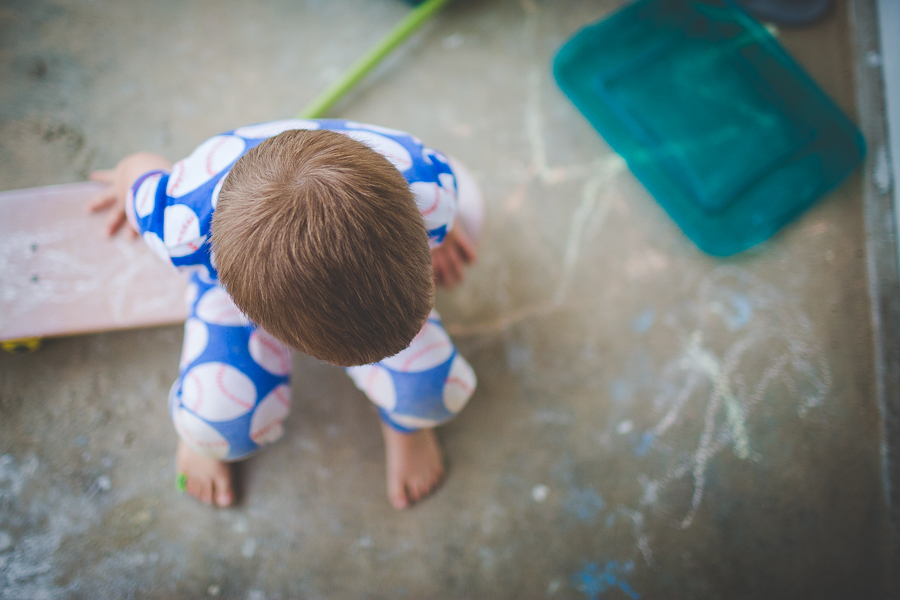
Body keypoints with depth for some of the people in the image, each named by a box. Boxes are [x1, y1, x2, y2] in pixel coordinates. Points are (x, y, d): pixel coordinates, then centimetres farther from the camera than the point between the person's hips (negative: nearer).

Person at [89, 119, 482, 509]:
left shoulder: (428, 192, -43)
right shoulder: (186, 231, -44)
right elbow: (138, 169, -18)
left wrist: (444, 235, 10)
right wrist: (129, 184, 8)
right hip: (235, 273, -1)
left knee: (436, 391, -14)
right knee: (218, 422, -14)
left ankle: (405, 422, 27)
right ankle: (206, 437, 29)